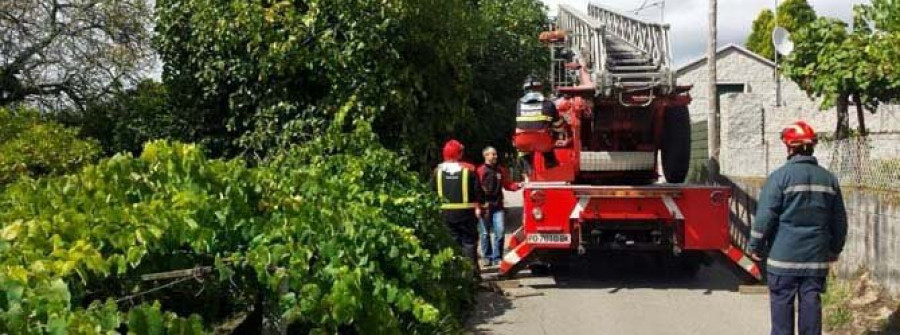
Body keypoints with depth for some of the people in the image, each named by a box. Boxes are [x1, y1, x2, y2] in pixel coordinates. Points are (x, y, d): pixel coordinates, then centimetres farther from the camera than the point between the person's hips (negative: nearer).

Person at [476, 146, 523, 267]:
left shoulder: (501, 170, 10)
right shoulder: (480, 171, -6)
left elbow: (508, 184, 13)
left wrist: (519, 185, -3)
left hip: (498, 206, 4)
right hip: (485, 206, -3)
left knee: (500, 231, -3)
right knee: (485, 233, 4)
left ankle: (497, 257, 7)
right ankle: (487, 257, 16)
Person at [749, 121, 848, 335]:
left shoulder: (780, 176, -8)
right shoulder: (829, 179, 8)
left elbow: (765, 216, -10)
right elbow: (839, 219, 14)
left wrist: (756, 247, 0)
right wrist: (835, 249, 26)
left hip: (784, 255, -4)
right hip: (817, 257, 4)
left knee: (782, 302, 4)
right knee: (811, 301, 8)